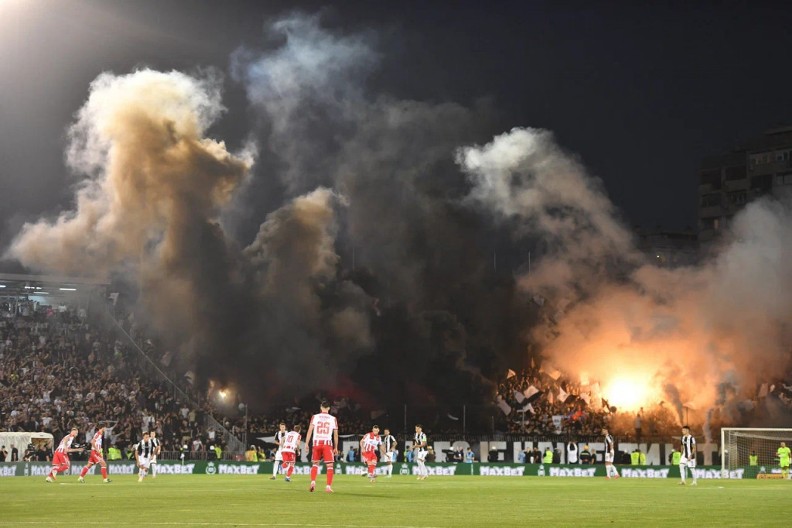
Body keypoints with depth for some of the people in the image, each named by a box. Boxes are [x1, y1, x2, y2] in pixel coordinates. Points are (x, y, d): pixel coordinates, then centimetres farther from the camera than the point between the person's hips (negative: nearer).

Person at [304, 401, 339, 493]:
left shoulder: (315, 417, 4)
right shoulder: (333, 419, 5)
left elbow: (310, 431, -2)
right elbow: (335, 434, 6)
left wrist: (306, 444, -1)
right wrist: (336, 448, 14)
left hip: (316, 443, 1)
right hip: (328, 443, -1)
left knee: (315, 463, 16)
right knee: (329, 465, 2)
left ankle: (313, 482, -1)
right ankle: (328, 486, -6)